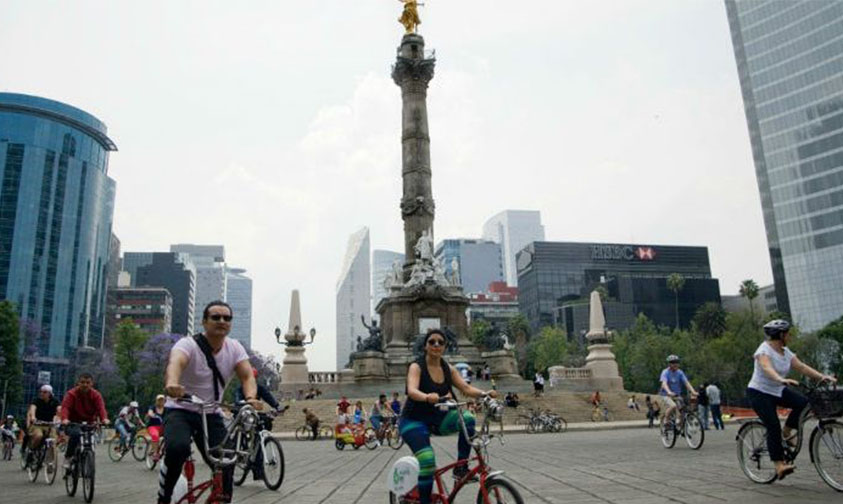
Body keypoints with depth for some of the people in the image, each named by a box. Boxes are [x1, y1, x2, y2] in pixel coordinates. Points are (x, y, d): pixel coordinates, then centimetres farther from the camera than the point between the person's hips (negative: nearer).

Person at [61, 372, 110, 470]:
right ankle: (68, 457, -14)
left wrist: (104, 419, -39)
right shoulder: (71, 394, -9)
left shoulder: (96, 395, -5)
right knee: (76, 434, -33)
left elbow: (101, 407, -19)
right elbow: (65, 407, -22)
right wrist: (64, 419, -43)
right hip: (73, 423, -3)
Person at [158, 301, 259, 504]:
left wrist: (251, 398, -40)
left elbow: (247, 376, -17)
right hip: (181, 411, -4)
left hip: (211, 415, 4)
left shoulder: (235, 348, -4)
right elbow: (175, 363, -39)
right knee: (178, 448, -31)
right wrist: (172, 384, -63)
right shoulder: (188, 345, -17)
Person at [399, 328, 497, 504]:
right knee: (427, 460, -25)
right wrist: (428, 397, -54)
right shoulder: (416, 367, -15)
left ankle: (461, 467, -11)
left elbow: (466, 388, -7)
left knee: (467, 419, -21)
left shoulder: (448, 369, 1)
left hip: (436, 418, 5)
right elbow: (412, 391, -33)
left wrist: (484, 393, -27)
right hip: (414, 420, -5)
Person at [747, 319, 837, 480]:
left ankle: (786, 433, 3)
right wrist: (781, 379, -58)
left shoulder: (785, 352, 4)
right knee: (773, 426, -16)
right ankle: (779, 465, -10)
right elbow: (767, 368, -40)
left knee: (803, 402, -16)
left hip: (778, 391, 8)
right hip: (759, 393, -8)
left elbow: (801, 367, -1)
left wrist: (822, 376, -16)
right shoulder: (764, 350, -21)